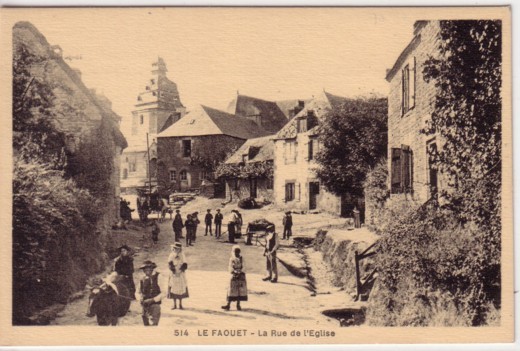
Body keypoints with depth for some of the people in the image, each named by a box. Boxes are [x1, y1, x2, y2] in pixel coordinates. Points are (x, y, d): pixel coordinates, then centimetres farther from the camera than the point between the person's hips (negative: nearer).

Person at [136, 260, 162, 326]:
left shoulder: (158, 277, -7)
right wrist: (140, 298, -3)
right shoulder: (142, 280, 8)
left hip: (155, 305, -6)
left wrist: (153, 300, -17)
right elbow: (138, 292, 19)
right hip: (145, 306, 6)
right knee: (146, 324, 13)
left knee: (153, 324, -17)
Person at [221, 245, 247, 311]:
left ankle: (238, 304, 14)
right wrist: (235, 272, -21)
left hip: (241, 276, 2)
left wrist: (241, 272, -15)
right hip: (234, 276, -2)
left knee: (240, 290, 5)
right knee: (232, 290, -2)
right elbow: (230, 267, -6)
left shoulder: (241, 258, 4)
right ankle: (228, 304, 2)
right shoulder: (232, 259, -2)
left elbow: (243, 267, 2)